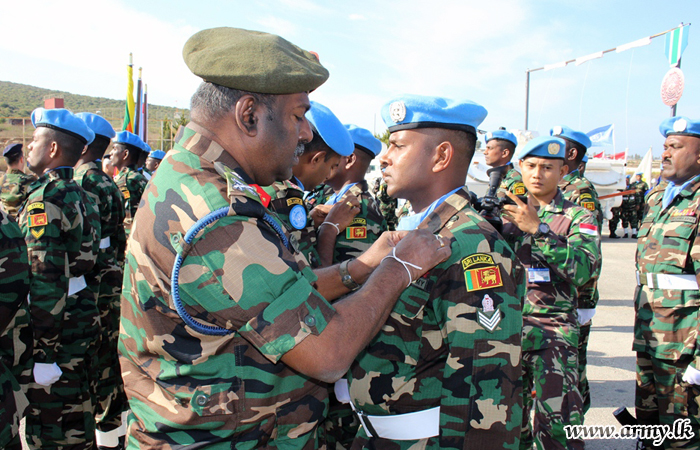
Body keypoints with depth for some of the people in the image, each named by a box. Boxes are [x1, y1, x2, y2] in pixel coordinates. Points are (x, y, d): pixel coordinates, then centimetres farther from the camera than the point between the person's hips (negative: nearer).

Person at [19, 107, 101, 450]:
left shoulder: (45, 198, -18)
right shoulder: (79, 195, 10)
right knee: (75, 415, 21)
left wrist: (42, 352, -20)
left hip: (54, 327, -9)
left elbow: (45, 281, -23)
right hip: (80, 317, 9)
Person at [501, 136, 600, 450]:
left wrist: (538, 229, -22)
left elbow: (585, 269, -14)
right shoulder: (508, 212, 12)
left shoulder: (577, 217, 3)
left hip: (552, 331, -3)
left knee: (555, 423, -11)